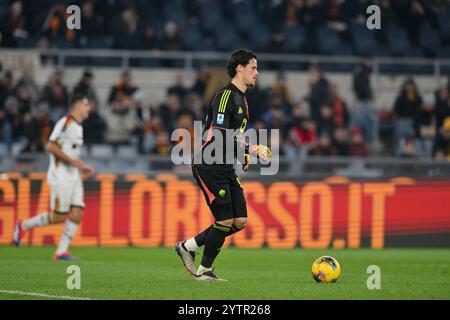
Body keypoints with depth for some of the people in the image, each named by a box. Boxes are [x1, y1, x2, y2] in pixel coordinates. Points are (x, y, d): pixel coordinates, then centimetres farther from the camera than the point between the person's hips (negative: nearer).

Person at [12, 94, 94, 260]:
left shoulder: (77, 126, 17)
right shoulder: (65, 122, -12)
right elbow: (51, 146, -19)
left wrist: (82, 167, 17)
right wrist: (73, 161, -21)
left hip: (73, 176, 9)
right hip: (60, 175, -9)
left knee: (77, 214, -4)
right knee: (59, 216, -9)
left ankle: (61, 251, -2)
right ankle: (23, 226, 10)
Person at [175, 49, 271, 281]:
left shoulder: (240, 99, 16)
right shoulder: (226, 96, -15)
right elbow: (219, 135, -24)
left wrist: (243, 155, 12)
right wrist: (251, 150, -22)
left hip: (226, 168, 10)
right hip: (210, 167, -10)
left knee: (240, 221, 3)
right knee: (226, 221, -9)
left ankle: (188, 246, 16)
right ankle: (204, 271, 7)